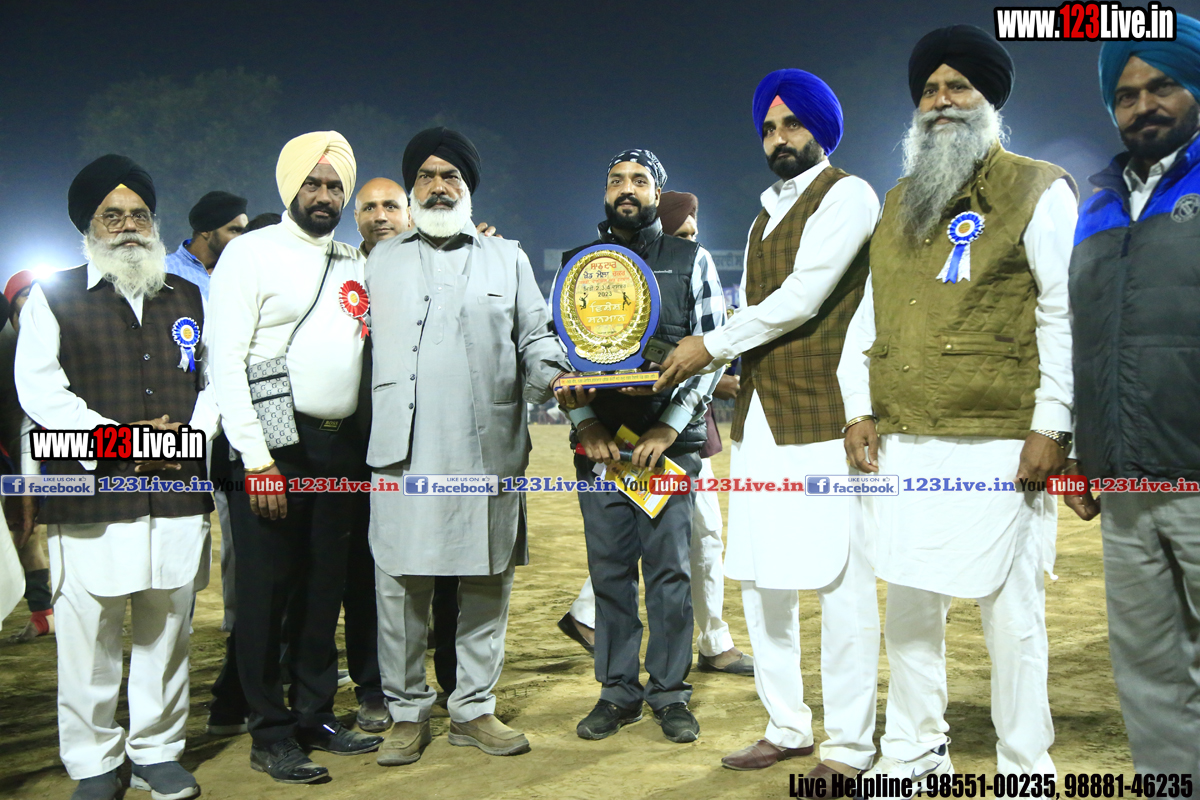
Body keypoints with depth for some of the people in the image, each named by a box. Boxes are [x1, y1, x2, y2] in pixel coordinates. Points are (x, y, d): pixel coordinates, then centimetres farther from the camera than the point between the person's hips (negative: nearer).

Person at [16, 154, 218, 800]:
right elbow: (39, 390, -3)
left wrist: (192, 433, -5)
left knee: (167, 629, 8)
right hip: (92, 497, -3)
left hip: (178, 493, 3)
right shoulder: (54, 298, 7)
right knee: (89, 633, 0)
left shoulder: (188, 298, 18)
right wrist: (115, 438, -12)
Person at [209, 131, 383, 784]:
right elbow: (226, 361, -10)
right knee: (267, 589, 1)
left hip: (337, 445, 6)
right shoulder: (252, 252, -3)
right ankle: (271, 735, 12)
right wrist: (256, 460, -16)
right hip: (272, 443, -6)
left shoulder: (356, 263, 15)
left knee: (325, 584, 11)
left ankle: (316, 717, 24)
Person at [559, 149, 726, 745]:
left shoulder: (690, 261, 7)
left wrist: (670, 427, -9)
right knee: (609, 568, 5)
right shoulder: (577, 264, 12)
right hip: (599, 440, 2)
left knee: (670, 567, 0)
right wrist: (584, 421, -5)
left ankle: (670, 694, 13)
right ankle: (618, 691, 17)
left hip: (669, 437, -2)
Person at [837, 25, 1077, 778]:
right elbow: (870, 312, 20)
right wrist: (859, 407, 8)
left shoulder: (1037, 190, 2)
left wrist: (1050, 427, -12)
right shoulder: (897, 205, 19)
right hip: (902, 445, 5)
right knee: (909, 601, 11)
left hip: (997, 446, -5)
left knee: (1010, 610, 1)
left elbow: (1066, 315, -5)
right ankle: (913, 754, 26)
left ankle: (1025, 770, 16)